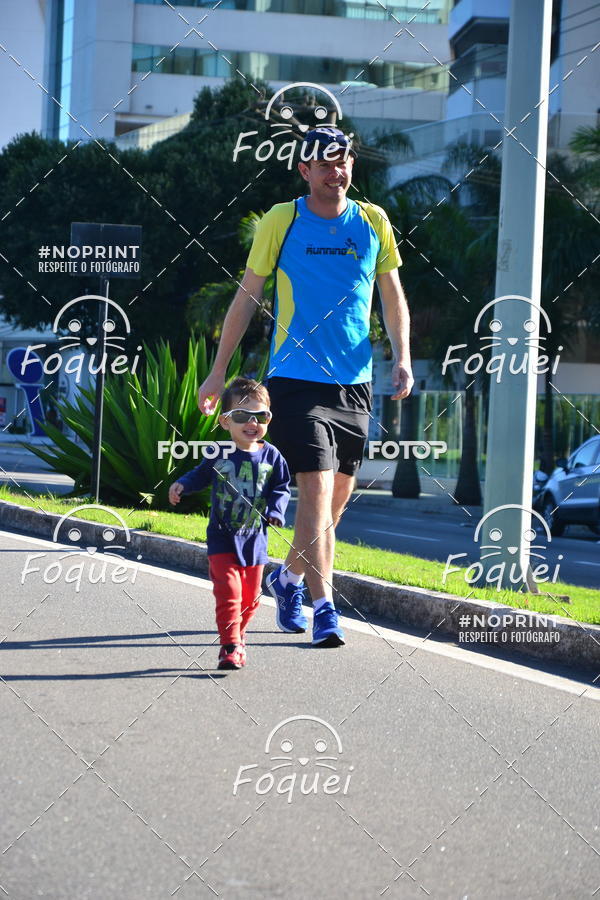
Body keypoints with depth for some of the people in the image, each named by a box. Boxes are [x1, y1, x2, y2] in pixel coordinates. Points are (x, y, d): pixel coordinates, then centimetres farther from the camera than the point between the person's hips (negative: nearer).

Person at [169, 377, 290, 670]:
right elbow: (200, 475, 12)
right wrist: (181, 485, -5)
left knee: (250, 597, 11)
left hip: (254, 539, 2)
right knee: (228, 593, -12)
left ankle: (237, 634, 33)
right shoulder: (219, 455, -4)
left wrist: (276, 511, -12)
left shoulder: (271, 456, -2)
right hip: (222, 539, -2)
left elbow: (281, 488, 5)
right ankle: (230, 646, -10)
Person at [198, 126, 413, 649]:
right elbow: (247, 297, 4)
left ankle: (289, 578, 35)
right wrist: (219, 371, 3)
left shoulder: (373, 222, 7)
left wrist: (402, 358, 0)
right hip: (296, 378, -4)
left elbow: (393, 296, 15)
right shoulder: (281, 220, -1)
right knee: (317, 492, -14)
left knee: (339, 495, 11)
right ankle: (324, 608, -12)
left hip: (355, 382, 4)